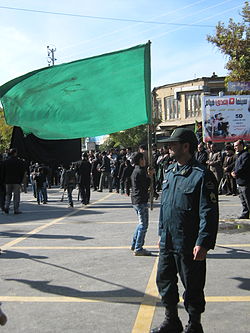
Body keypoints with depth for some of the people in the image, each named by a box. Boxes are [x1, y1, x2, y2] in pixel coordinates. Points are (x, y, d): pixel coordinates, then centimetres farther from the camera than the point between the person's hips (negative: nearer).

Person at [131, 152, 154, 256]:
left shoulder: (135, 171, 15)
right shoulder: (140, 171, -17)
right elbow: (146, 185, -17)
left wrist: (148, 175, 8)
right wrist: (150, 176, -5)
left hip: (135, 200, 10)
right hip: (141, 200, -10)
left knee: (141, 223, 21)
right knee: (143, 225, -4)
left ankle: (134, 244, 26)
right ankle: (138, 249, -1)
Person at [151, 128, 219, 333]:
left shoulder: (201, 175, -15)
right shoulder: (170, 172, 10)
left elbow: (209, 213, -17)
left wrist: (203, 243, -21)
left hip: (189, 246, -8)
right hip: (168, 243, 8)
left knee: (193, 288, 7)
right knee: (164, 281, 17)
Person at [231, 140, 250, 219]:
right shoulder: (238, 156, 19)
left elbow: (243, 167, -20)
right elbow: (236, 166, 23)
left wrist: (236, 173, -13)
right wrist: (233, 171, 3)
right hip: (239, 182, 10)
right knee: (243, 200, 15)